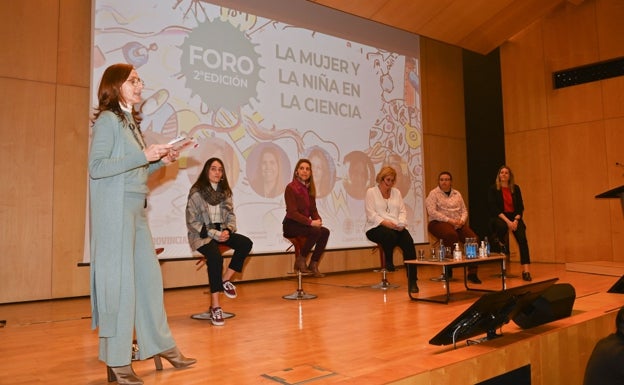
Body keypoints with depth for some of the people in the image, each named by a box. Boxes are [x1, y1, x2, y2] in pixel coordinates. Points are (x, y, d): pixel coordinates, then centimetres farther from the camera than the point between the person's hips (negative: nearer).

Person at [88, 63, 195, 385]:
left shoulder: (131, 122, 18)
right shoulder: (108, 120, -6)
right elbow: (96, 167, -15)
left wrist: (161, 161, 7)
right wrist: (143, 156, -19)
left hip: (136, 208, 8)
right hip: (115, 208, -8)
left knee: (149, 275, 11)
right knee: (119, 280, -3)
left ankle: (161, 344, 22)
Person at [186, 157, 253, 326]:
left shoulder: (225, 191, 9)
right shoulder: (196, 192, -8)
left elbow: (231, 215, 7)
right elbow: (192, 221, -11)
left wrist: (227, 231, -14)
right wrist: (213, 234, -19)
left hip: (221, 231, 6)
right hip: (201, 234, -6)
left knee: (246, 243, -18)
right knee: (215, 257, -32)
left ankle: (225, 280, -2)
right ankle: (215, 306, -24)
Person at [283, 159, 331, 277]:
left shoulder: (309, 188, 10)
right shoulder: (291, 187, -12)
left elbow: (313, 209, 11)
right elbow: (292, 213, -18)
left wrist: (318, 220, -12)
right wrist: (311, 222, -25)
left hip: (303, 223, 7)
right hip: (291, 225, -7)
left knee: (325, 231, -16)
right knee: (315, 231, -28)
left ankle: (313, 264, -7)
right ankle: (300, 261, -11)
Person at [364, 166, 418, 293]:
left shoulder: (396, 192, 19)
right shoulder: (371, 192, 4)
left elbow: (403, 211, 11)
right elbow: (371, 215, -7)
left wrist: (401, 223, -10)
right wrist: (386, 223, -21)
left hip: (396, 228, 4)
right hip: (376, 227, -4)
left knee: (409, 242, -26)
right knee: (390, 235, -38)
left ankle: (412, 281, -26)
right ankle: (389, 262, -6)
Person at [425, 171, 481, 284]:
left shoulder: (457, 194, 19)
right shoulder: (433, 193, 2)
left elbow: (464, 210, 15)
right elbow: (432, 212, -11)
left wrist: (462, 220, -7)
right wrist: (449, 220, -17)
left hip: (458, 224, 5)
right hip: (439, 223, -5)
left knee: (474, 239, -20)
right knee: (452, 235, -38)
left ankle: (472, 273, -14)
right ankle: (448, 269, -23)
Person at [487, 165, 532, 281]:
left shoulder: (515, 188, 7)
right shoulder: (493, 189, -2)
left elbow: (520, 207, 5)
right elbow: (493, 208, -10)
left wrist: (516, 220, -13)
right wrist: (507, 221, -20)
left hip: (514, 217, 3)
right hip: (499, 217, -3)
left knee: (522, 238, -21)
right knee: (503, 226, -39)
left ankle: (526, 270, -25)